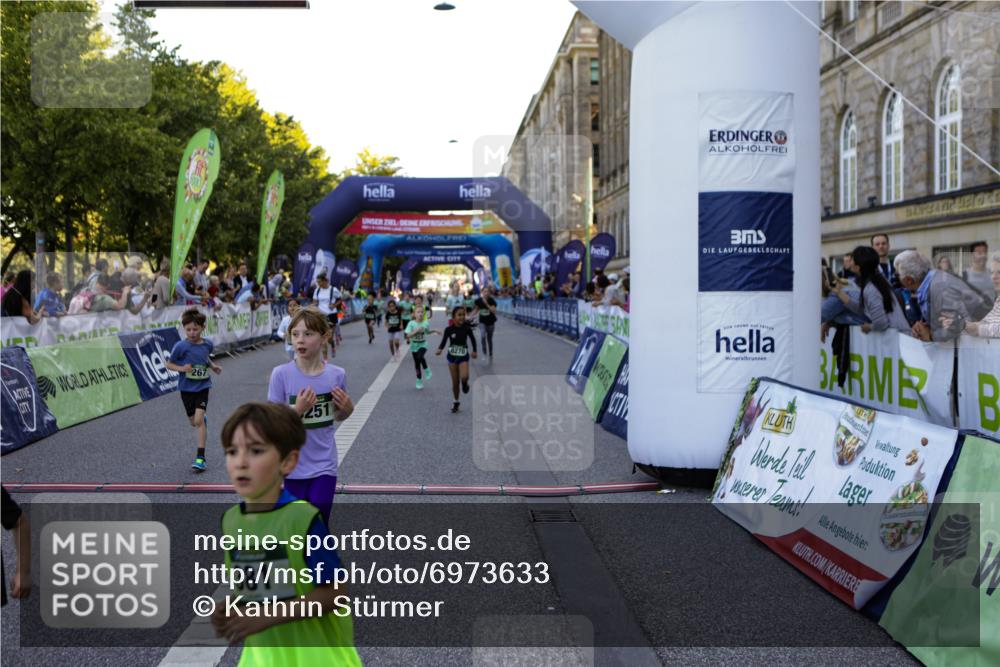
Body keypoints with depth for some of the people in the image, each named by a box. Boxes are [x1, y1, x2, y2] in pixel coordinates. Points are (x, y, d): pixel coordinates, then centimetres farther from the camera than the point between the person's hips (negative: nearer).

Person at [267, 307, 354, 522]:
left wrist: (348, 408, -11)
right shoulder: (281, 374, -13)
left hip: (324, 465, 1)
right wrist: (298, 410, -25)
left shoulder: (337, 375, -6)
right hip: (294, 465, -1)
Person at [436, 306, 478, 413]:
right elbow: (444, 341, -9)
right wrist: (439, 349, -27)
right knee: (455, 382, 7)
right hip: (452, 357, 1)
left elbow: (472, 339, 7)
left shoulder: (467, 328, -9)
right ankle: (456, 403, 24)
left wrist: (474, 351, 4)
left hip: (463, 357, -1)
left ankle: (465, 383, 12)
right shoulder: (449, 329, -11)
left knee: (464, 377, -25)